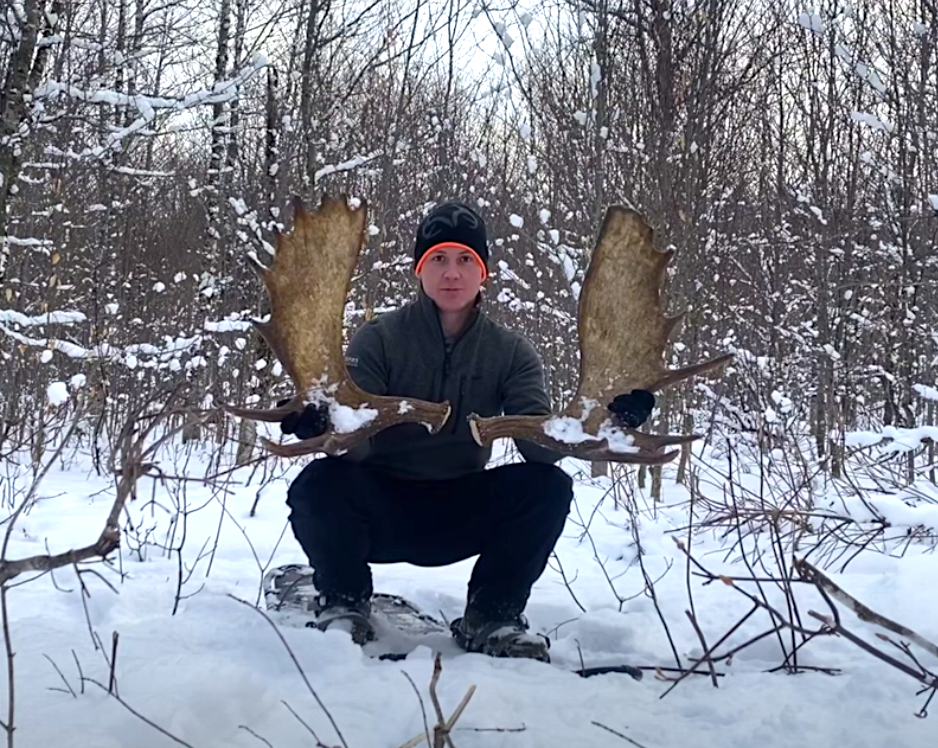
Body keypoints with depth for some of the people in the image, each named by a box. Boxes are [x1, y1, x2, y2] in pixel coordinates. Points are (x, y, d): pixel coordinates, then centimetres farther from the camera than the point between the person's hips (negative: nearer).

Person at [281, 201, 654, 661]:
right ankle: (344, 605, -3)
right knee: (320, 483, -32)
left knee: (548, 487, -22)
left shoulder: (510, 353, -1)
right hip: (382, 511, -2)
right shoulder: (378, 340, -8)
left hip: (461, 515, 2)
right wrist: (321, 425, -44)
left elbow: (539, 444, -14)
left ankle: (491, 618, -2)